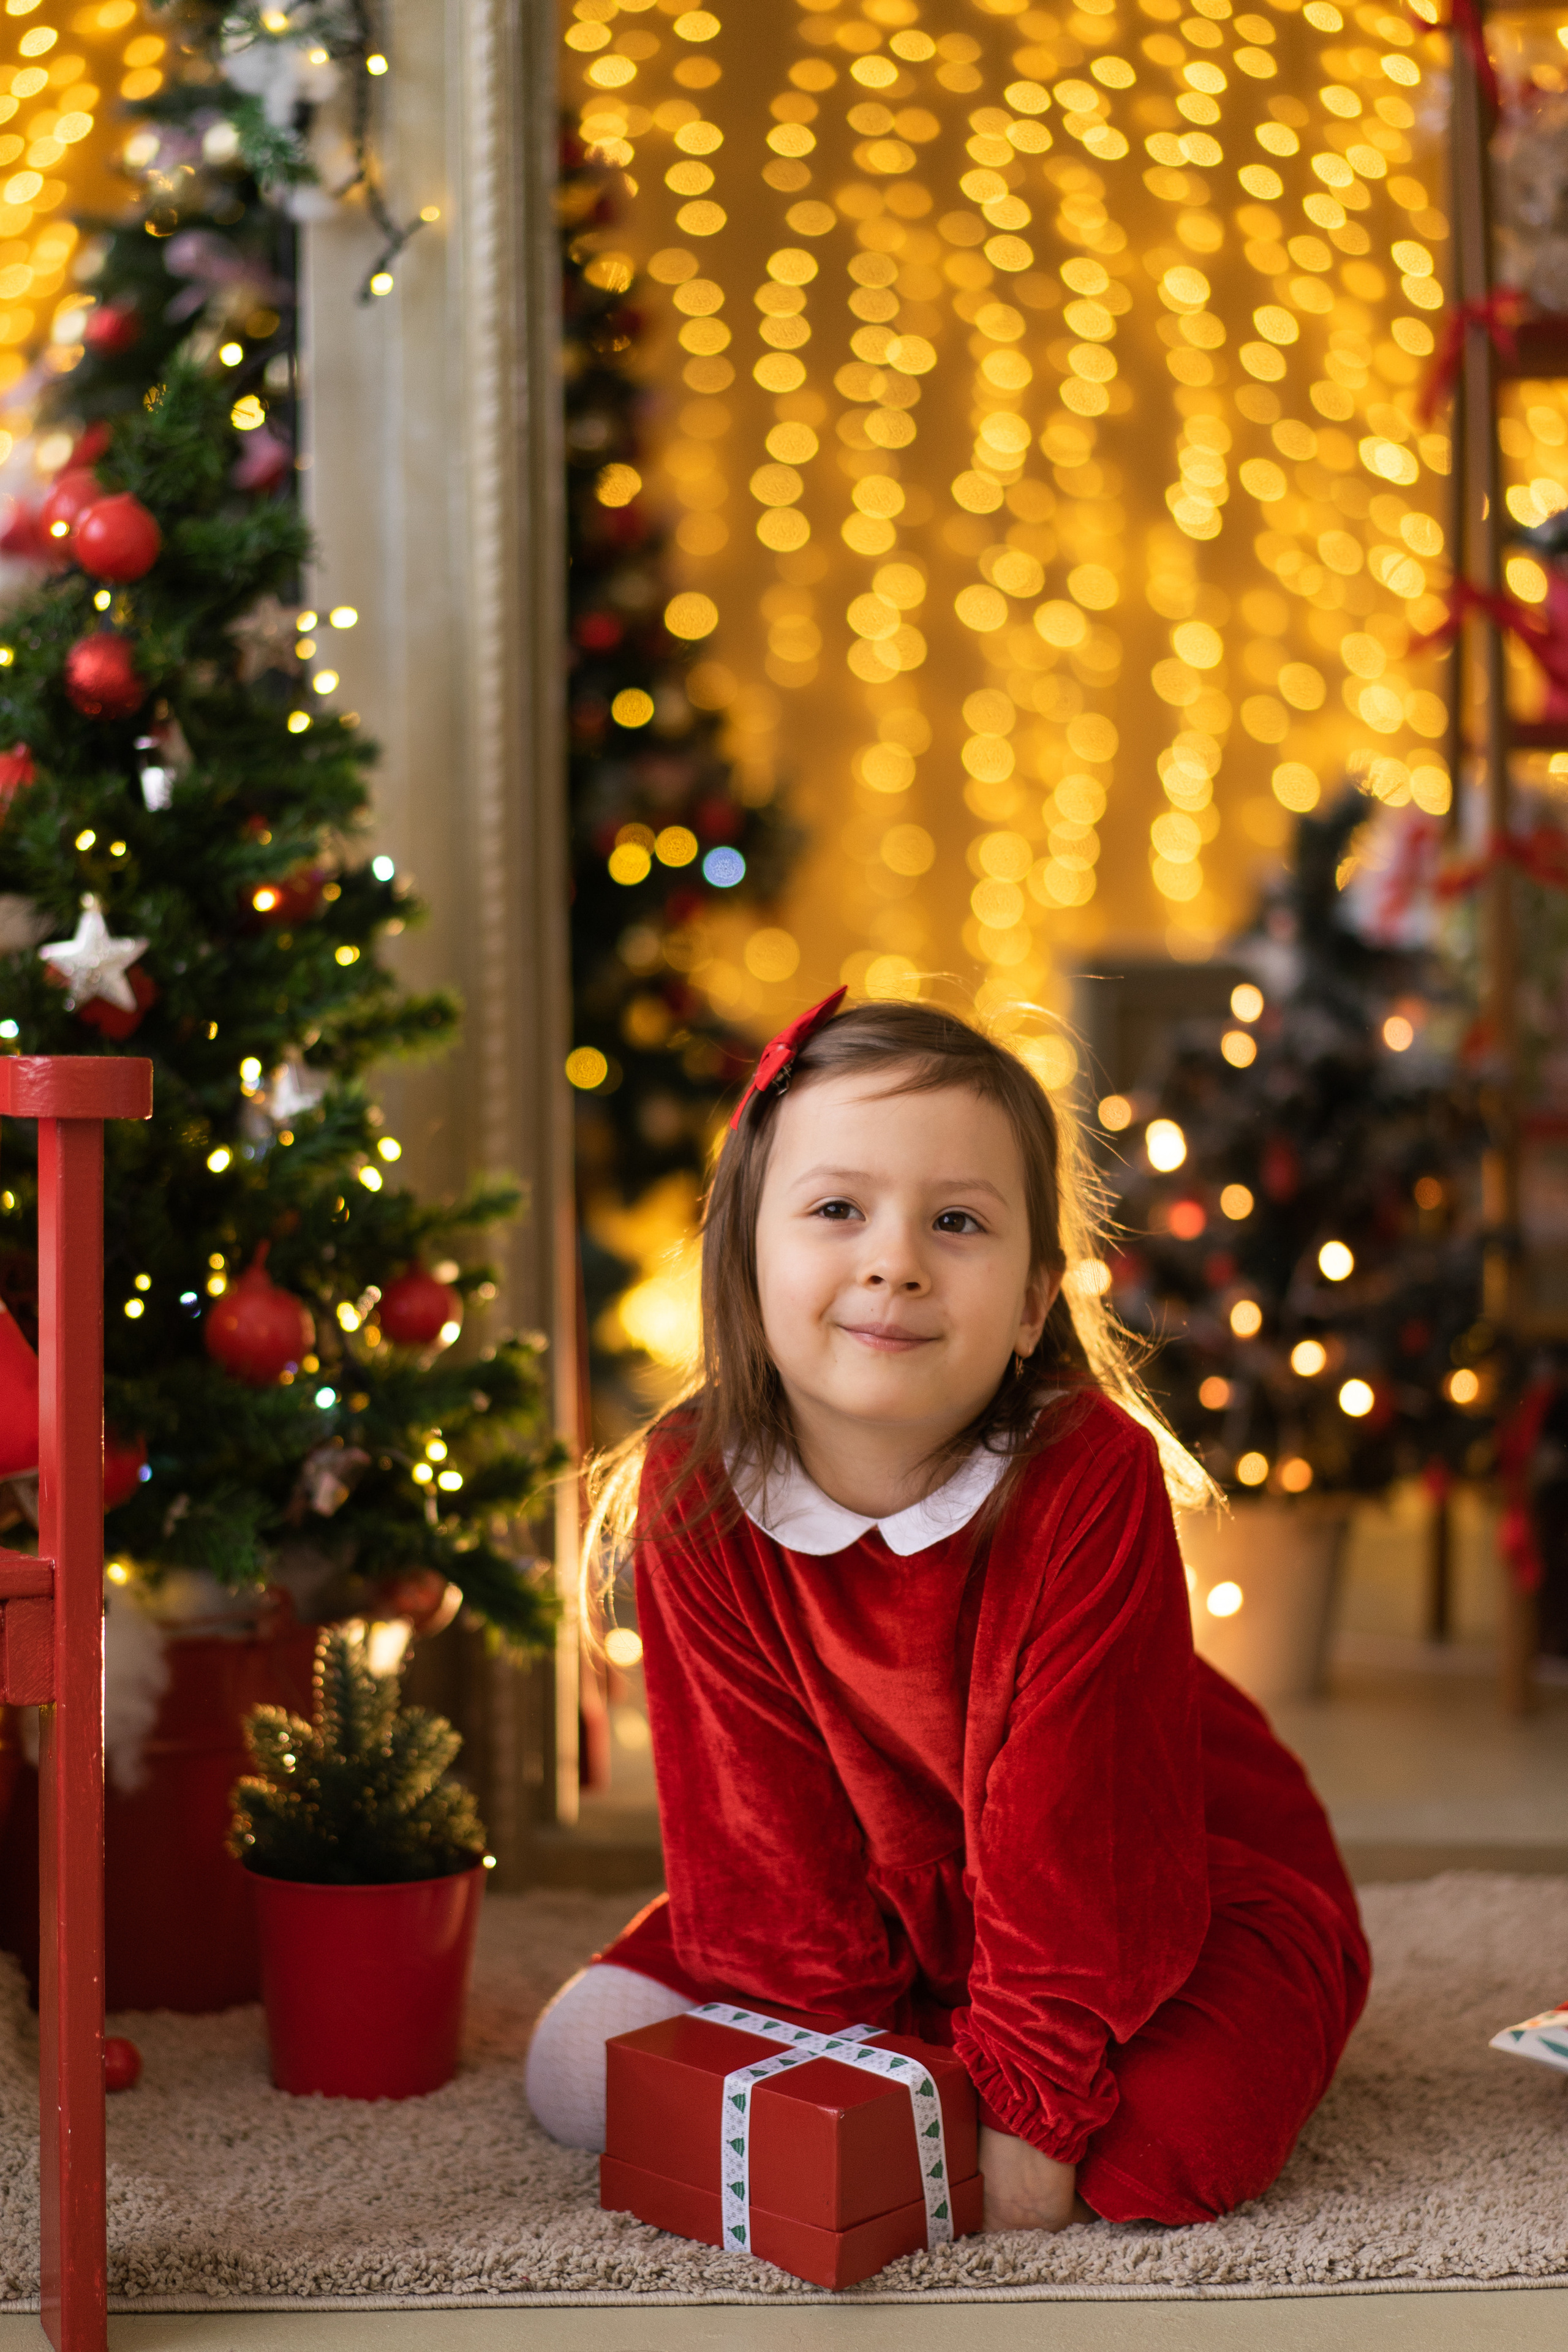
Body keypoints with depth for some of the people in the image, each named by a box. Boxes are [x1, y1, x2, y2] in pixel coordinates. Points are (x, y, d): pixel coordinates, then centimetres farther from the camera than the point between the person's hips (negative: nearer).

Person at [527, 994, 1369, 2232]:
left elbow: (1070, 1822, -25)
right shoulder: (692, 1489, -18)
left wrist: (1032, 2108, -26)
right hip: (891, 1906, 3)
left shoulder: (1093, 1478, -28)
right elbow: (760, 1814, -13)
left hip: (1166, 1887, -3)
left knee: (1163, 2144, -30)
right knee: (582, 2066, -8)